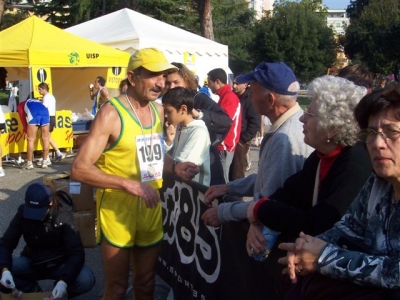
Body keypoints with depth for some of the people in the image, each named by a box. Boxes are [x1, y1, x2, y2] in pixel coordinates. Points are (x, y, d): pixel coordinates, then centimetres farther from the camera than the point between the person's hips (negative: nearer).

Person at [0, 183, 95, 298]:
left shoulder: (63, 216, -22)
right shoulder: (23, 213, -14)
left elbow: (77, 252, -28)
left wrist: (63, 281, -44)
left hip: (60, 264, -2)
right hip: (33, 262, 2)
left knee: (86, 280, -32)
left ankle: (59, 294, 0)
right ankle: (34, 292, -3)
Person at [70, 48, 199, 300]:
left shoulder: (159, 111, 4)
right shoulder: (111, 113, -17)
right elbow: (79, 169, -22)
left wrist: (175, 166, -3)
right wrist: (128, 184, -31)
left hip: (151, 209, 6)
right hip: (118, 212, -6)